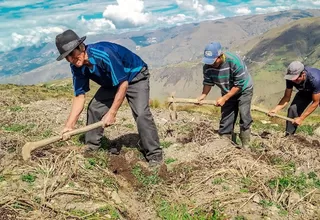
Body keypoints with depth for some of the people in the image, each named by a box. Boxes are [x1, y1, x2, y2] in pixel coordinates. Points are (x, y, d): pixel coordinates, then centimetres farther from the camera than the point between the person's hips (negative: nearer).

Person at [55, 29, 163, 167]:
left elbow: (123, 84, -31)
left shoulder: (104, 54, -36)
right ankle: (91, 149, 16)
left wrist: (112, 113, -29)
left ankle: (155, 155, -12)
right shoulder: (76, 67, -14)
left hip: (135, 77, -7)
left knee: (141, 113, -24)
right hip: (112, 82, 7)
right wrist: (69, 125, -17)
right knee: (94, 109, -1)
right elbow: (79, 96, -10)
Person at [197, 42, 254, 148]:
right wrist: (203, 95, -29)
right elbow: (208, 82, -9)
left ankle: (245, 147, -1)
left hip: (244, 89, -4)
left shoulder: (234, 61, -35)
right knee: (226, 121, 3)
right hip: (228, 93, 5)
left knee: (244, 118, -12)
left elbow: (239, 85, -30)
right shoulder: (207, 66, -21)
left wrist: (224, 98, -33)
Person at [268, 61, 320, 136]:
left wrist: (301, 118, -32)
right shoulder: (290, 79, -30)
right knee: (293, 109, -14)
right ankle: (288, 135, -4)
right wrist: (275, 109, -36)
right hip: (305, 92, 4)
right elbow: (287, 97, -19)